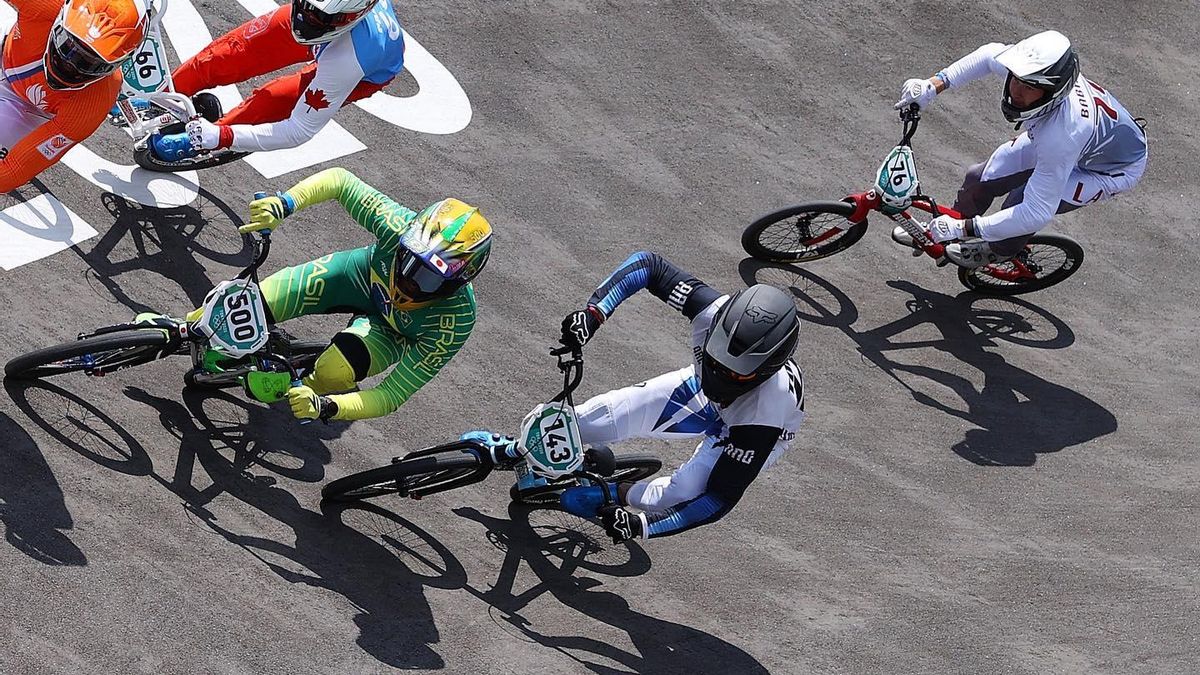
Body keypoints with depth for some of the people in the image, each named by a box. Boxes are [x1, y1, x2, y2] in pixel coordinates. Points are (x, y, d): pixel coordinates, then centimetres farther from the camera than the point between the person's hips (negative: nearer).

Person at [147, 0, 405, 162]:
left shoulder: (346, 62, -46)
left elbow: (300, 131, -38)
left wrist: (219, 136, -42)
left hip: (369, 72, -5)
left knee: (271, 102, -18)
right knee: (235, 50, -6)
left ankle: (196, 142, 3)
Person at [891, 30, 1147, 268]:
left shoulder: (1062, 136, -47)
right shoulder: (1029, 71, -30)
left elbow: (1036, 215, -42)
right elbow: (991, 54, -6)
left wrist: (963, 229, -36)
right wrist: (933, 85, -16)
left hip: (1115, 168, -7)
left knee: (1020, 203, -22)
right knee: (980, 178, 3)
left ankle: (999, 252, 13)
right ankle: (940, 230, 33)